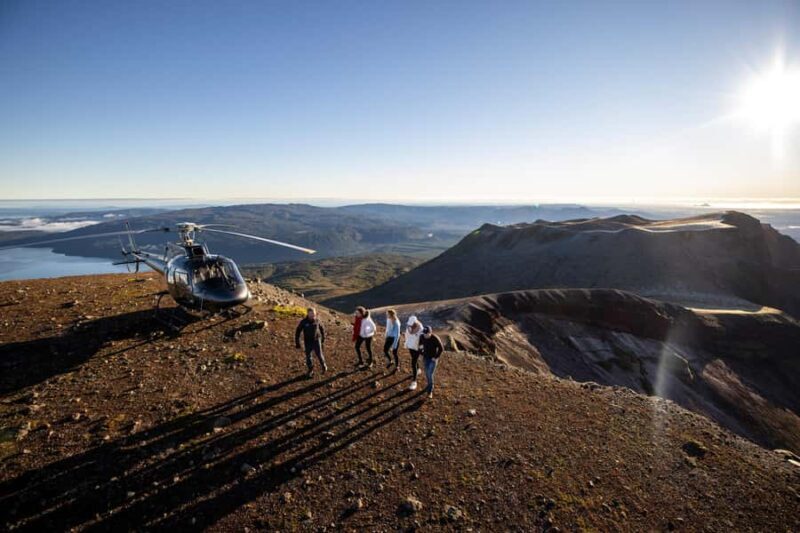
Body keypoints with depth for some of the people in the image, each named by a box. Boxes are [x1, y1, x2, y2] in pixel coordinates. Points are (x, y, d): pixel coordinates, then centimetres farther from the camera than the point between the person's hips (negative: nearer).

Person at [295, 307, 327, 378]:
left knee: (319, 355, -4)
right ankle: (310, 370, 25)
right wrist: (297, 343, -8)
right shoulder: (303, 322, -13)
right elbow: (297, 332, -7)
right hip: (307, 342, 0)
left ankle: (323, 365, 24)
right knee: (308, 356, 6)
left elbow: (322, 328, 10)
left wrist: (323, 338, 16)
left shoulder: (317, 320, -8)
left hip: (316, 341, 0)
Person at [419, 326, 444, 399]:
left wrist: (436, 357, -16)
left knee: (430, 375, -9)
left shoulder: (435, 338, -27)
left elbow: (441, 348, -18)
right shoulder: (422, 337, -13)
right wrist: (422, 354, 4)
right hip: (426, 358, 5)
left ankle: (430, 391, 7)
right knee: (427, 373, 15)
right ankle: (430, 386, 40)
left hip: (433, 359, -5)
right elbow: (420, 345, 7)